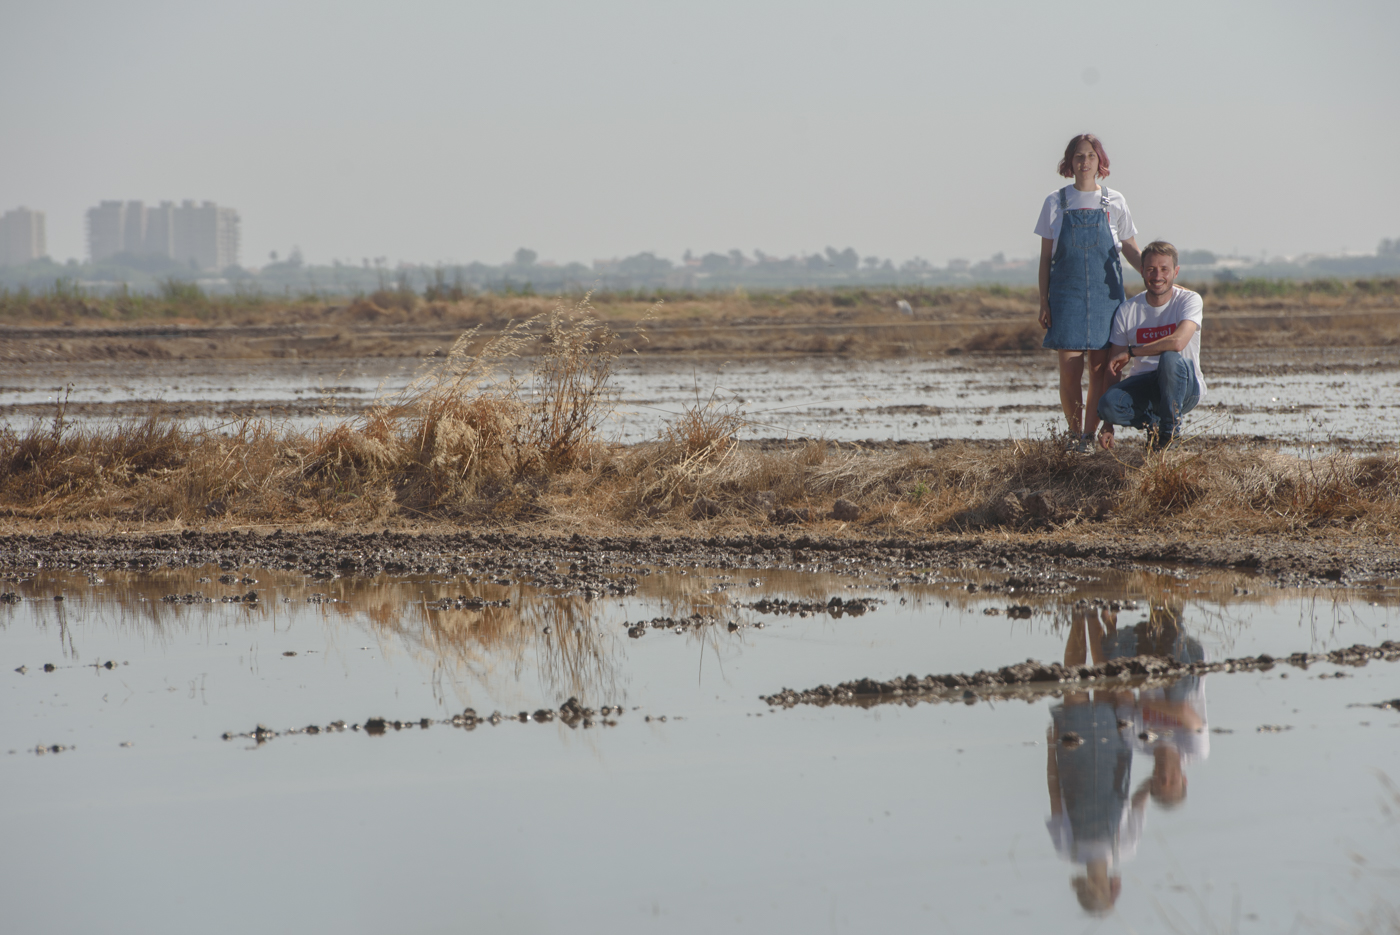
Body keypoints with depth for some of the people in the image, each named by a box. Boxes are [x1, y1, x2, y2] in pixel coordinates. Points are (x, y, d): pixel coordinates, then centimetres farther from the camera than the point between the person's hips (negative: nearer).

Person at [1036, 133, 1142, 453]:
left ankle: (1090, 433, 5)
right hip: (1067, 292, 0)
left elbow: (1131, 249, 11)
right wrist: (1043, 301, 1)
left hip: (1105, 294, 0)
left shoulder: (1114, 203, 6)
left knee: (1100, 367, -3)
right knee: (1069, 368, -7)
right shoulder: (1056, 203, 6)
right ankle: (1074, 432, 6)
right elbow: (1045, 257, 8)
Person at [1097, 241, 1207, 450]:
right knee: (1109, 403, -29)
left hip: (1186, 386, -2)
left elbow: (1178, 342, -29)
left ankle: (1169, 434, -16)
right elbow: (1112, 366, 0)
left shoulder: (1189, 300, -9)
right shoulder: (1128, 311, -2)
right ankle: (1153, 423, 3)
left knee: (1170, 358, -36)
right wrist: (1107, 427, -5)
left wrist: (1130, 352, -19)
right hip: (1145, 385, 2)